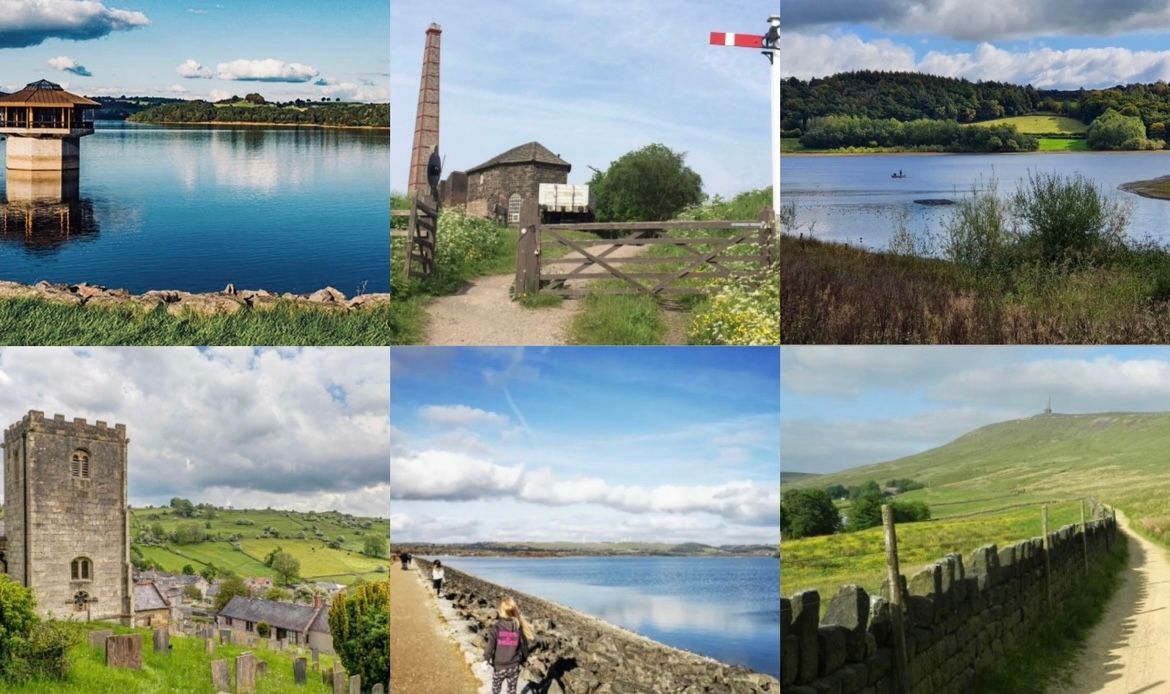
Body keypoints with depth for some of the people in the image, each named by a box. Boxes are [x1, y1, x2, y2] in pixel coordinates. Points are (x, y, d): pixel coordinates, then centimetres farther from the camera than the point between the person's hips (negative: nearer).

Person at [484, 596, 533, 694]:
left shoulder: (496, 627, -15)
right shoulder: (519, 628, -7)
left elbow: (490, 645, -17)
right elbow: (524, 646, 1)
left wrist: (486, 659, -3)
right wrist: (522, 661, 15)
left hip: (499, 667, -2)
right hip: (514, 667, 2)